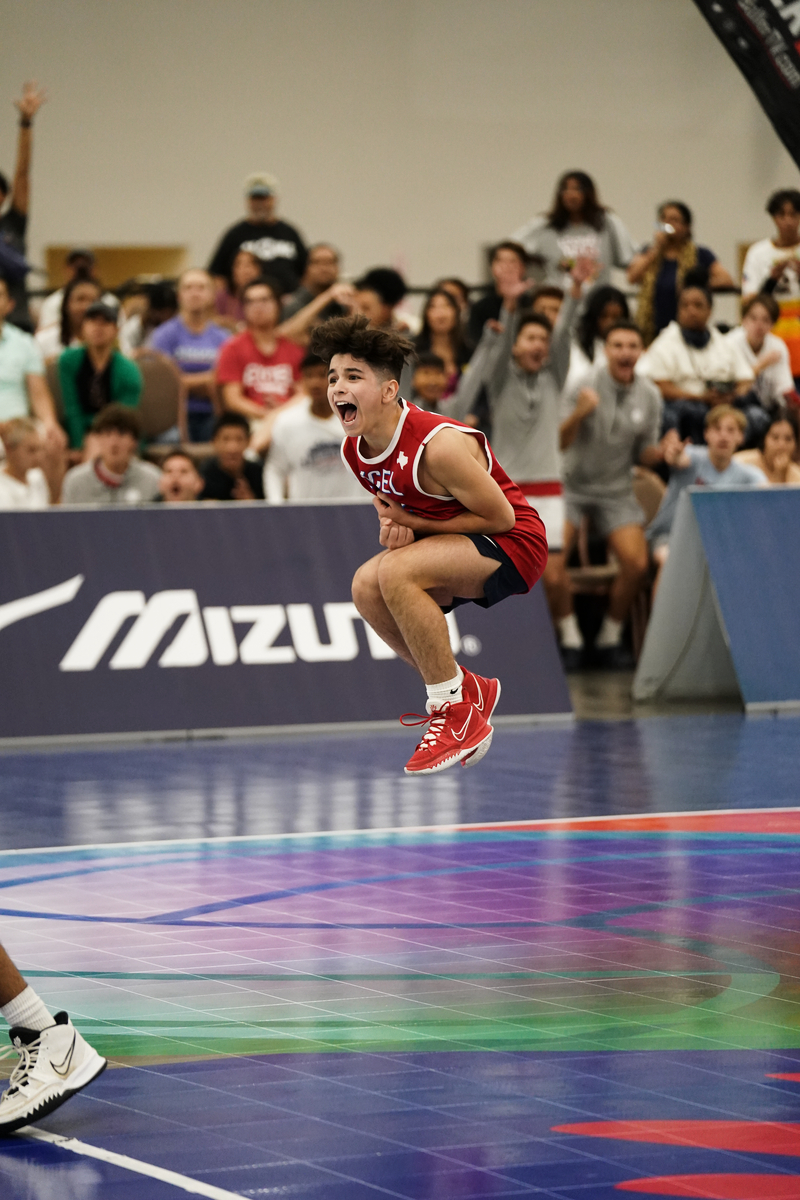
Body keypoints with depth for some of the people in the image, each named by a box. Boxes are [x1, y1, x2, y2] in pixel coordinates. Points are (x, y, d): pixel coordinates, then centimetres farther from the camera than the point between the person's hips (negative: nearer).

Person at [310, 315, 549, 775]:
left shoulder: (438, 445, -28)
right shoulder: (355, 449, -2)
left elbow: (501, 517, -20)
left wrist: (415, 525, -18)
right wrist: (393, 527, -10)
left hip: (514, 543, -9)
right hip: (463, 546, 9)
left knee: (396, 572, -28)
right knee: (367, 586, -10)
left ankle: (457, 711, -16)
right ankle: (469, 691, 7)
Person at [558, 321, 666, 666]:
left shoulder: (650, 396, 0)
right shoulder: (583, 386, -14)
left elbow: (642, 454, 9)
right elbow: (558, 443, -20)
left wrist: (662, 453, -14)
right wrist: (579, 414, -37)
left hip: (616, 489, 3)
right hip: (572, 482, -3)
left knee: (637, 564, -15)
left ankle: (610, 637, 6)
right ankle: (569, 635, -5)